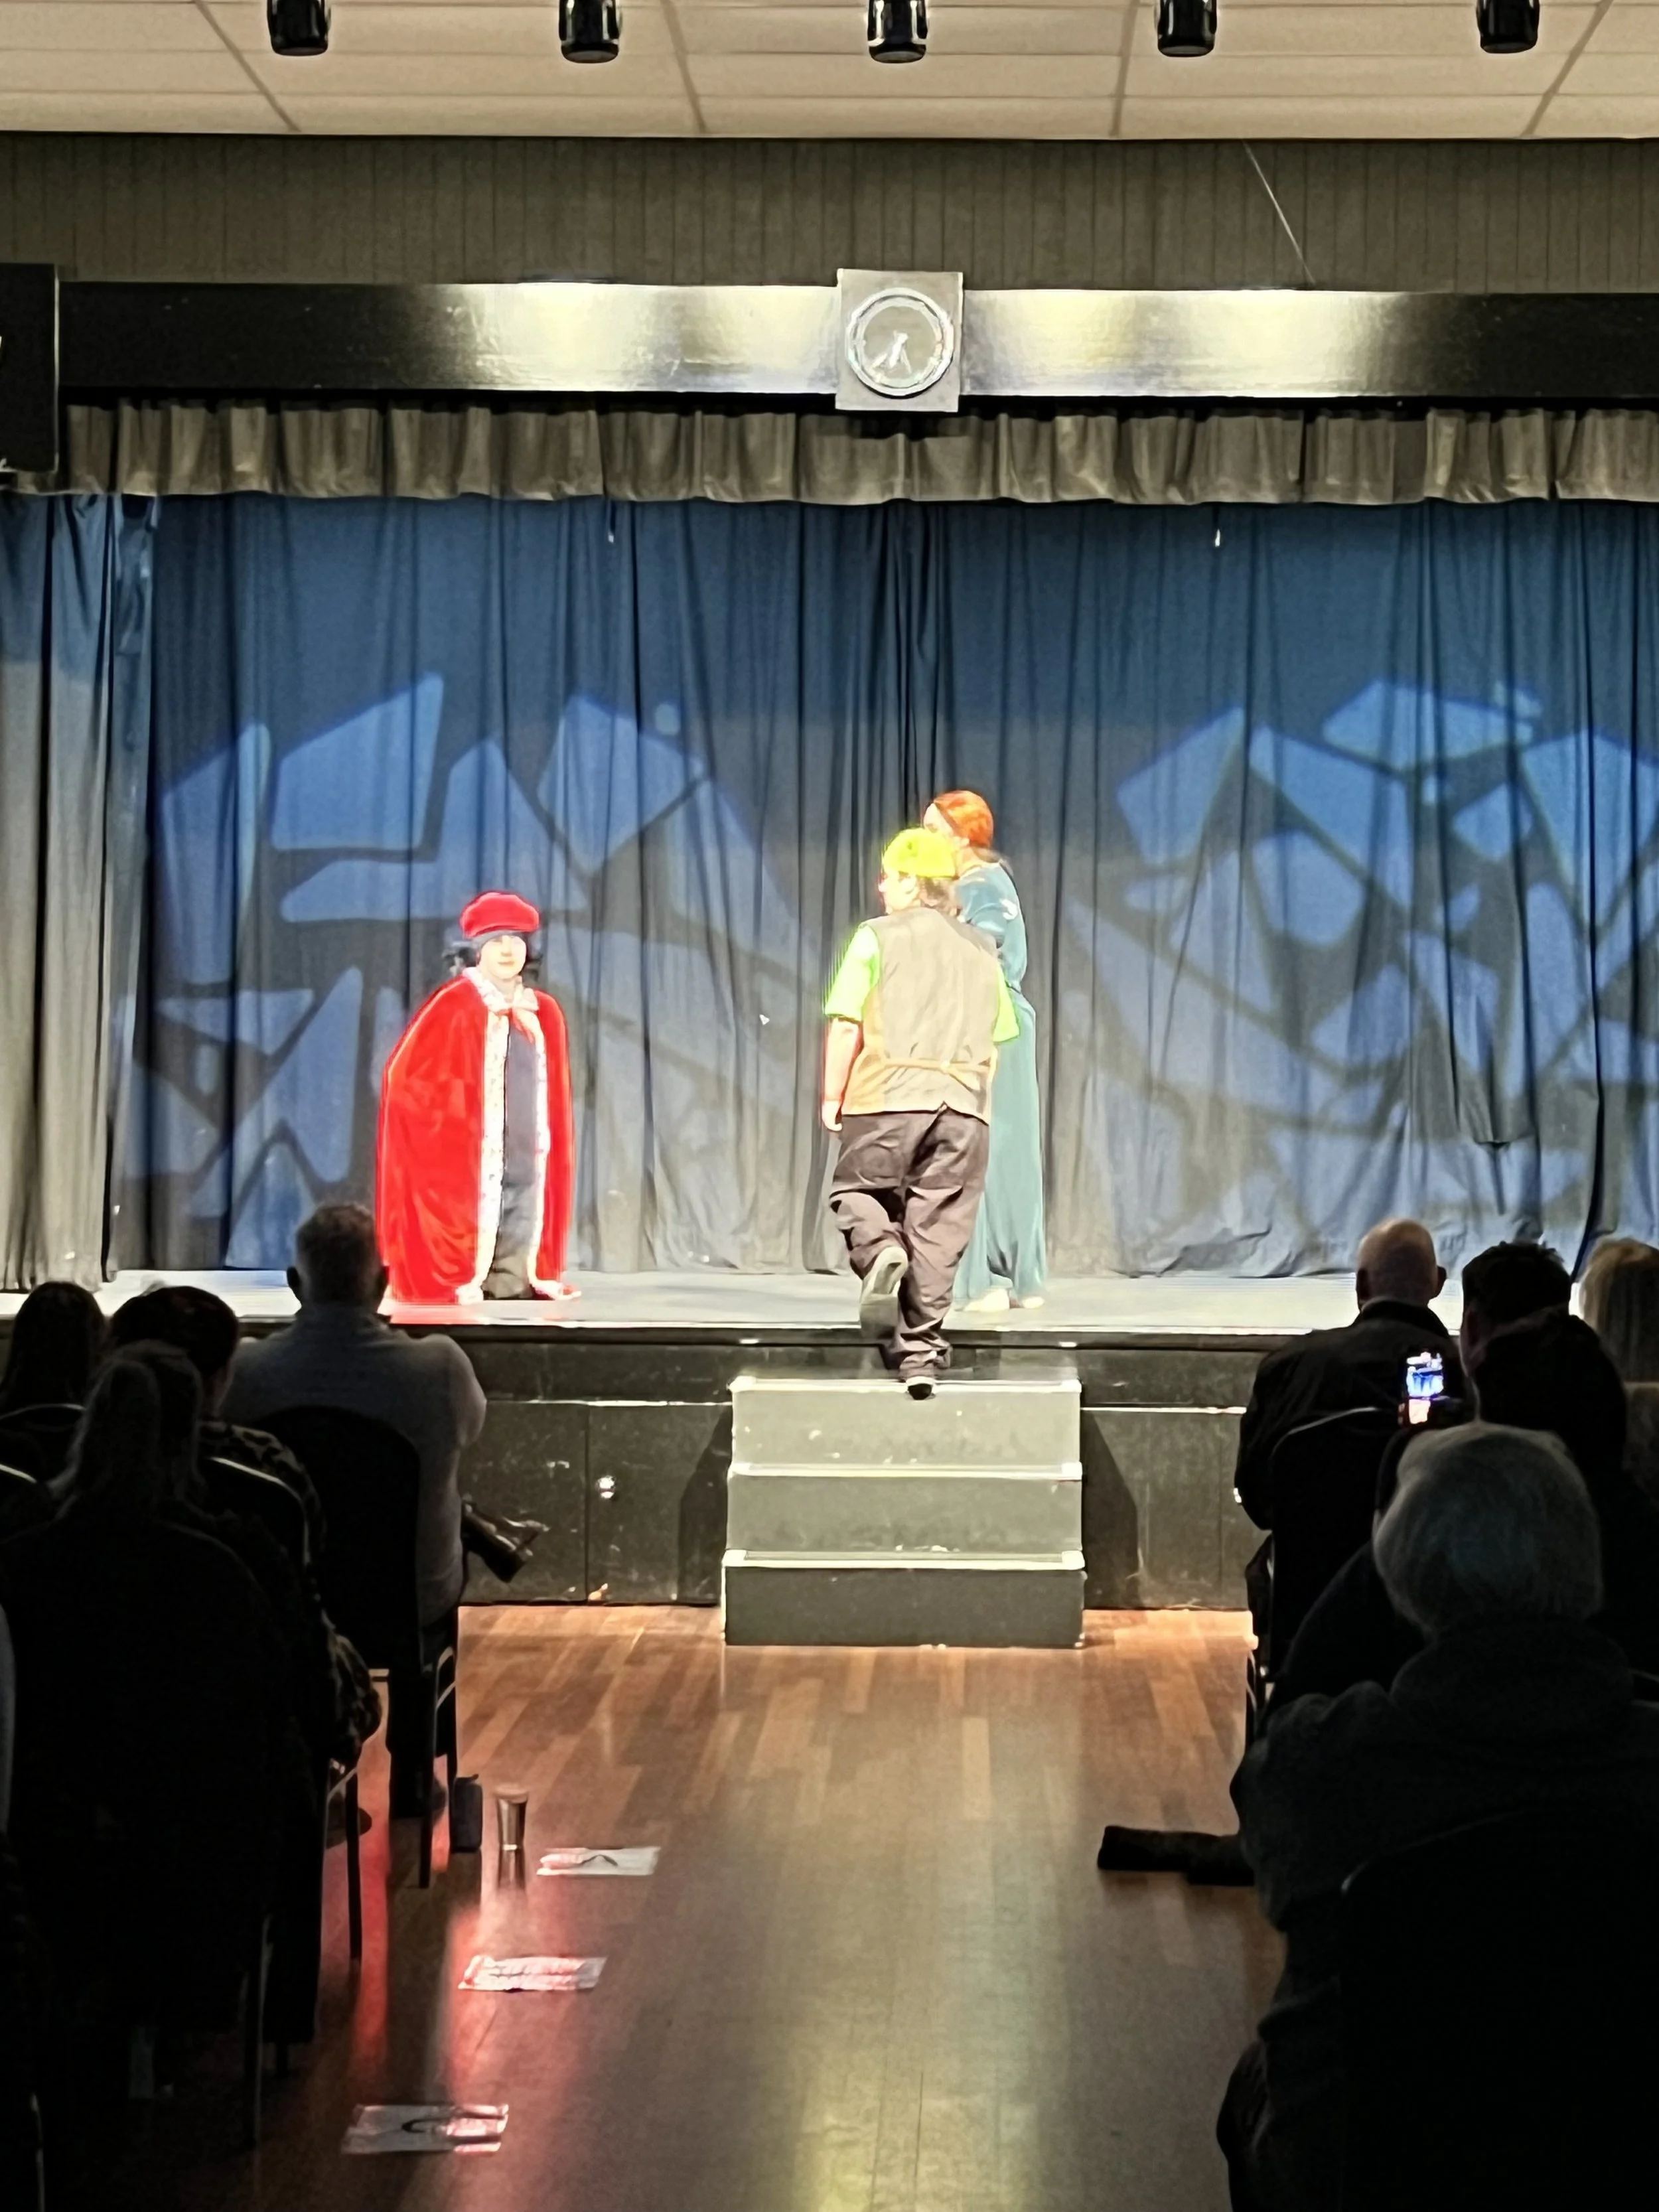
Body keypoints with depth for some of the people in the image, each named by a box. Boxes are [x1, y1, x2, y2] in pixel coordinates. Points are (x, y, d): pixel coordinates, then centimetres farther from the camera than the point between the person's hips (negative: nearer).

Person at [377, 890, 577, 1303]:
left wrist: (550, 1155, 15)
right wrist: (446, 1129, -14)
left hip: (526, 1170, 6)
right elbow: (406, 1079, -16)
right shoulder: (453, 1007, -11)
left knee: (517, 1283, 7)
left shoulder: (544, 1014, 11)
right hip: (469, 1166, -6)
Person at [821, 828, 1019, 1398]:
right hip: (964, 1105, 3)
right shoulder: (980, 952, 15)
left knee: (857, 1190, 16)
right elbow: (995, 1044, 15)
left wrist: (832, 1097, 3)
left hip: (888, 1098, -3)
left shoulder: (877, 939, 1)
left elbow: (846, 1026, -4)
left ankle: (880, 1251, -15)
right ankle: (921, 1348, 3)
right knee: (938, 1228, 5)